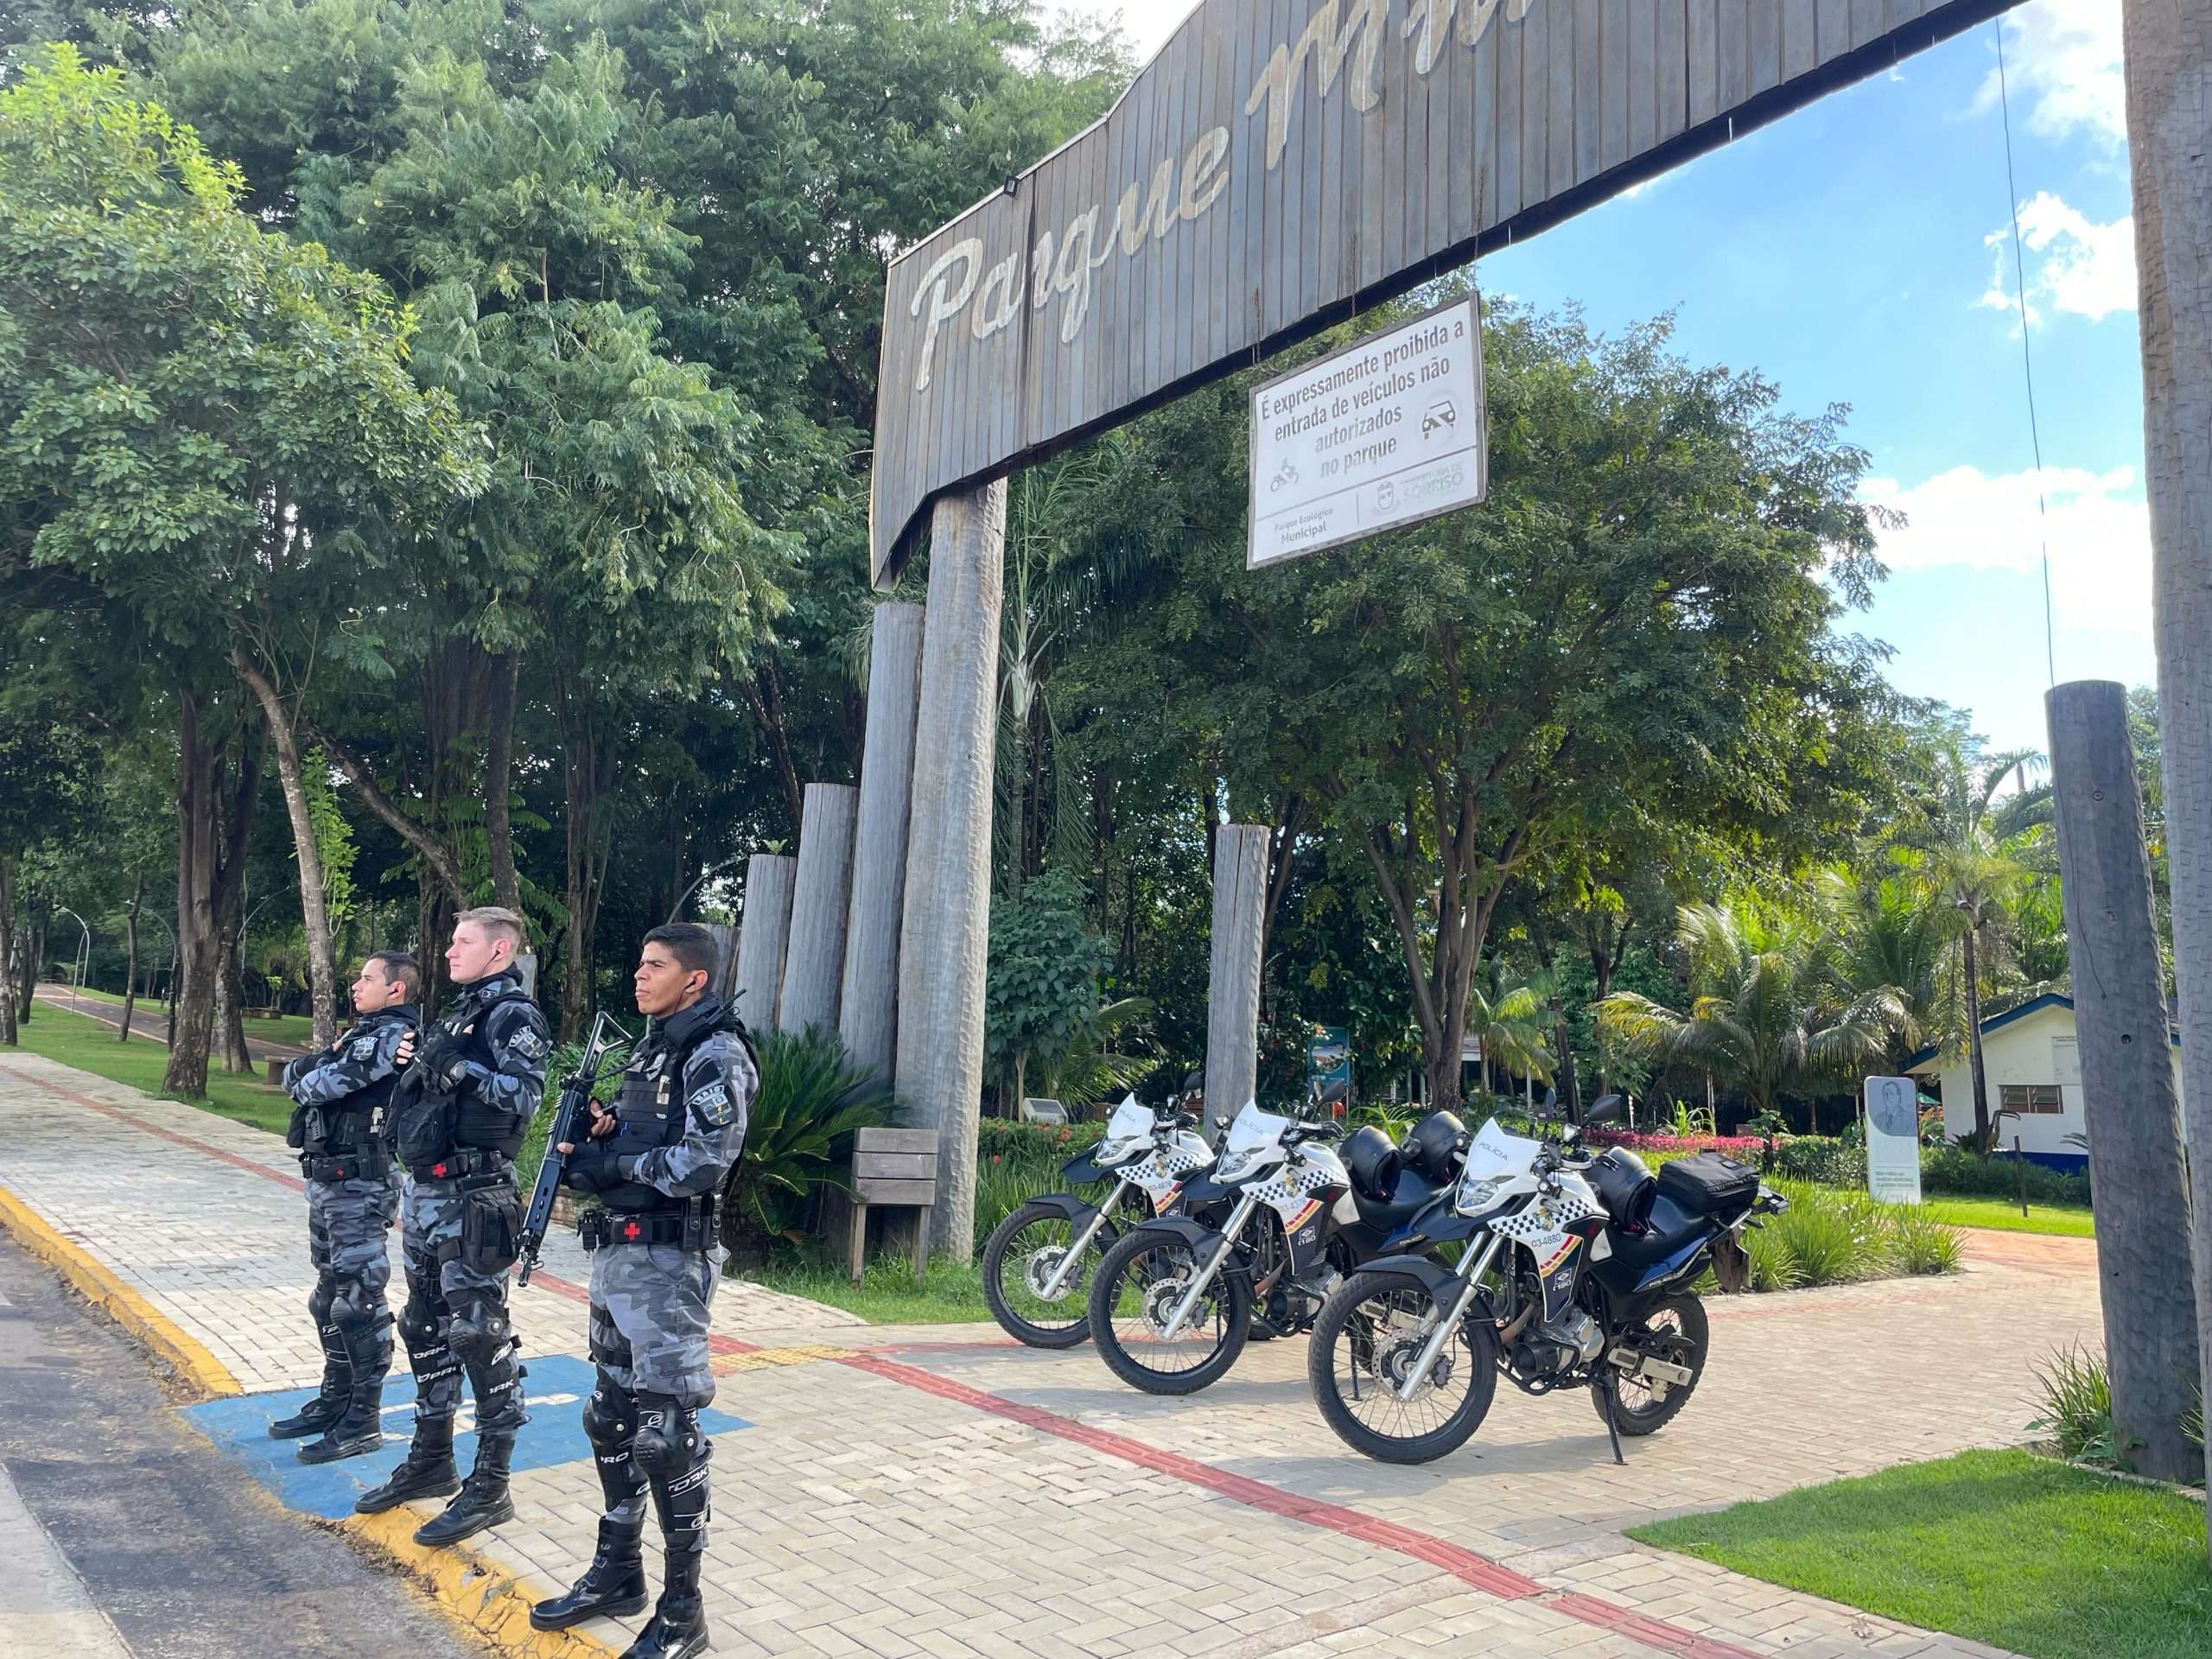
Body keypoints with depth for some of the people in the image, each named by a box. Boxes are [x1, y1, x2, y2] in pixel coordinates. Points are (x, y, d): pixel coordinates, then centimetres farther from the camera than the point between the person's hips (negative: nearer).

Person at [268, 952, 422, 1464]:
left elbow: (323, 1084, -20)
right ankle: (335, 1400, 30)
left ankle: (364, 1421, 3)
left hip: (360, 1186, -10)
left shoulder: (394, 1034, -14)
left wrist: (309, 1077, 2)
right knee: (329, 1298, 18)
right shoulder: (363, 1031, 17)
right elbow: (293, 1075, 12)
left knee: (357, 1303, -5)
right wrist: (323, 1061, -8)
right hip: (327, 1181, 10)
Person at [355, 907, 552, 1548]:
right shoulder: (459, 1012, 17)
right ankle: (431, 1460, 30)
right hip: (425, 1189, 10)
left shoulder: (514, 1015, -10)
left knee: (479, 1334, -5)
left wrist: (458, 1065, -27)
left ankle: (490, 1487, 2)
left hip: (472, 1196, -10)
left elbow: (524, 1097, -23)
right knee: (425, 1327, 16)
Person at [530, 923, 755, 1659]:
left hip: (666, 1261, -9)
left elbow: (702, 1164, -23)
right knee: (611, 1418, 17)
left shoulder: (716, 1054, -13)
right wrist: (600, 1137, 1)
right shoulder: (651, 1048, 16)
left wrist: (610, 1164, -15)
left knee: (666, 1432, -5)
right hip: (614, 1253, 9)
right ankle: (617, 1571, 31)